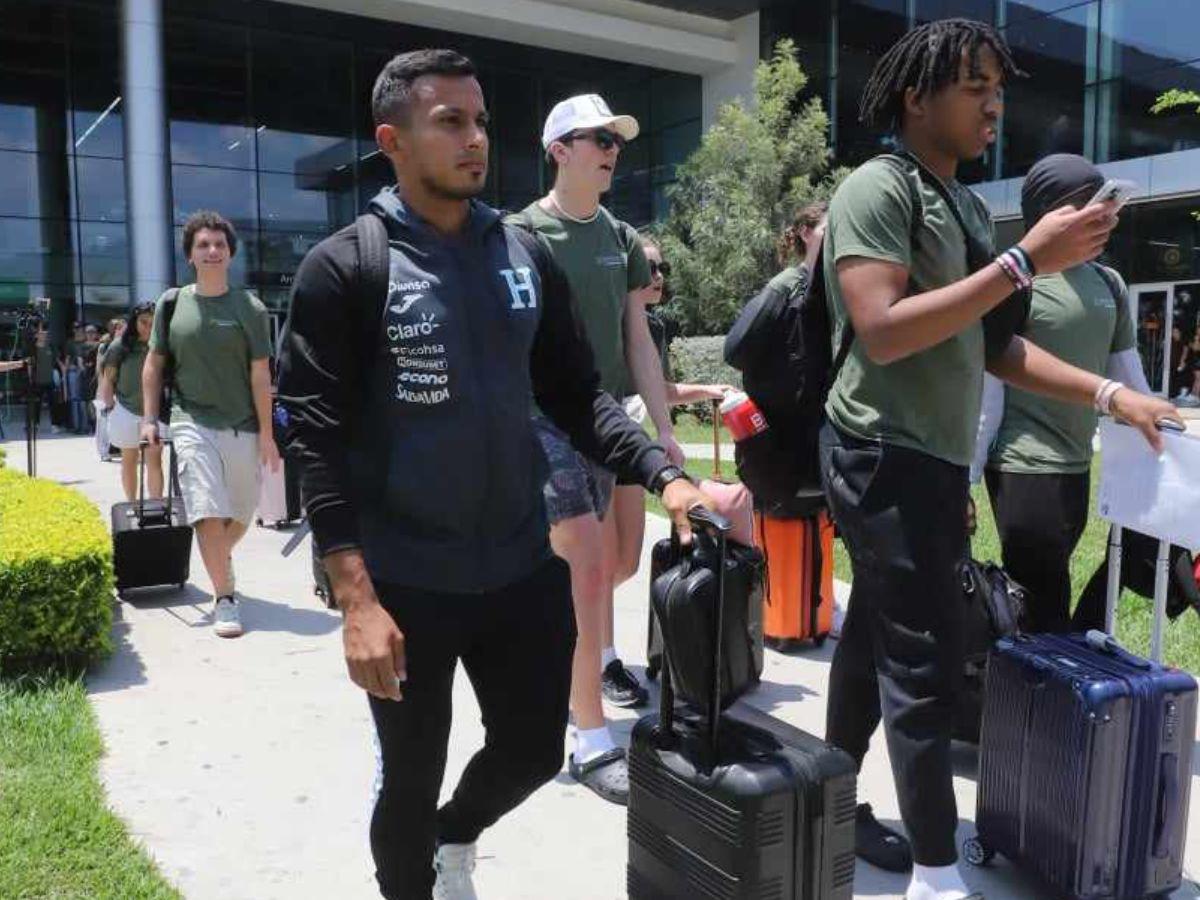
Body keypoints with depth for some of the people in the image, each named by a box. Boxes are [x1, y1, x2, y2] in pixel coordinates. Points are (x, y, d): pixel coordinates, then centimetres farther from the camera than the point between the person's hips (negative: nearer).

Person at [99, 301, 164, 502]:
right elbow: (108, 379, 1)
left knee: (155, 461, -4)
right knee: (129, 461, 13)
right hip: (126, 411, 0)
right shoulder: (120, 347, -4)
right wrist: (110, 407, -3)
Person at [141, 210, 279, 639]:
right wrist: (149, 419, 4)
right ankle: (225, 597, -3)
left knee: (241, 515, 11)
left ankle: (220, 560, 42)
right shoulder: (171, 304, 4)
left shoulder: (249, 308, -1)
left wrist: (266, 432, -7)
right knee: (209, 512, -10)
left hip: (242, 427, 1)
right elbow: (153, 364, 11)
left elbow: (260, 374, -4)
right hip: (192, 423, 0)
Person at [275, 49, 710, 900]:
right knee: (411, 781, 13)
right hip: (406, 582, -4)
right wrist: (357, 598, -19)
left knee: (534, 751, 18)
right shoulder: (344, 268, -9)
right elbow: (318, 436, -12)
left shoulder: (528, 257, 5)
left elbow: (577, 394, 6)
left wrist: (666, 474, -10)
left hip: (525, 568, 5)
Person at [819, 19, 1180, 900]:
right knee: (927, 658, -5)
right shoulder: (878, 189, -11)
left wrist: (1111, 394, 6)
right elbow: (882, 332, -23)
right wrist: (1024, 262, -21)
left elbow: (994, 346, 15)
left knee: (876, 637, 15)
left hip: (935, 462, 9)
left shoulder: (970, 209, 15)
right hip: (886, 458, -8)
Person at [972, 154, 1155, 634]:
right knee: (1042, 613, -1)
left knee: (1042, 601, 18)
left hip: (1078, 468, 7)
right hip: (1024, 468, -7)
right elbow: (985, 391, -12)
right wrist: (965, 480, -14)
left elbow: (1128, 379, 16)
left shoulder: (1108, 284, 11)